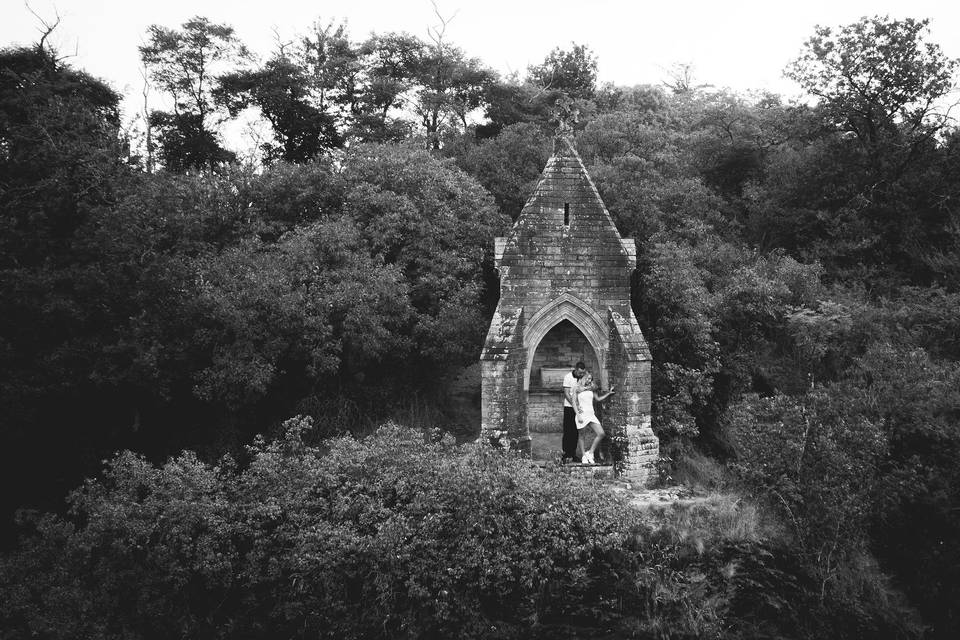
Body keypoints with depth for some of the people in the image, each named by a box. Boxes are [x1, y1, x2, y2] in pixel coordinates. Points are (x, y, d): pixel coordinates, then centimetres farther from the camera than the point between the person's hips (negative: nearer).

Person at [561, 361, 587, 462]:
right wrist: (575, 405, -21)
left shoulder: (584, 377, 4)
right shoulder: (568, 377, -9)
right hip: (569, 407, -4)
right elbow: (566, 393, -13)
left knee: (576, 432, 5)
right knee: (567, 431, -5)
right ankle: (566, 453, -3)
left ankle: (573, 454, 10)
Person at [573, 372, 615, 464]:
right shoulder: (578, 388, 0)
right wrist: (578, 415, -12)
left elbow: (598, 399, 26)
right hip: (582, 414, -5)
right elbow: (574, 402, -3)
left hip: (591, 414, 5)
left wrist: (609, 393, 19)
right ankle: (584, 456, 14)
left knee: (601, 434, -7)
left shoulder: (591, 389, 14)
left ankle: (590, 453, 2)